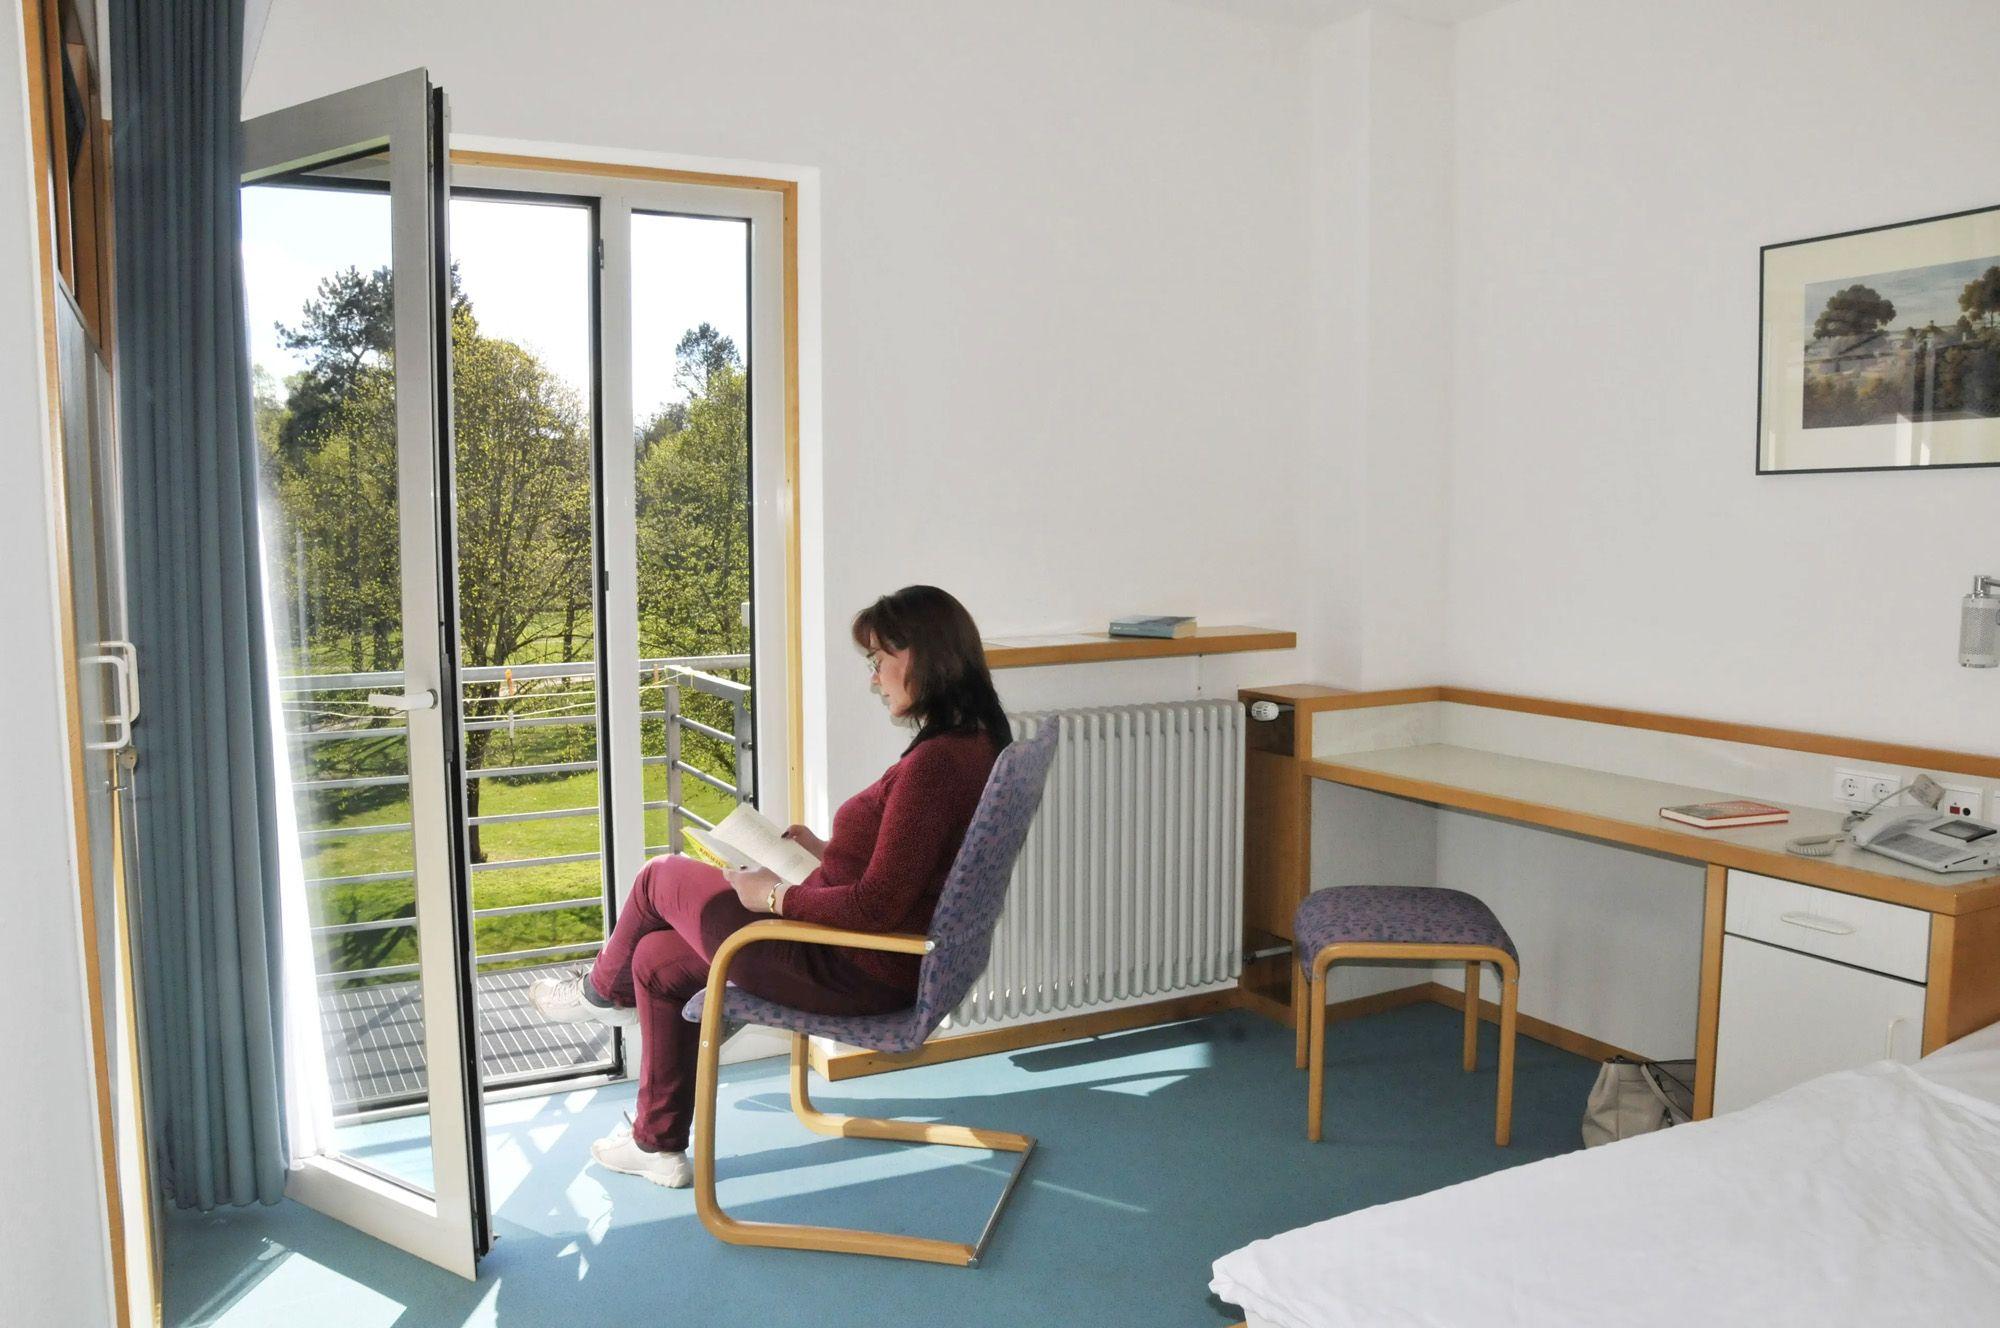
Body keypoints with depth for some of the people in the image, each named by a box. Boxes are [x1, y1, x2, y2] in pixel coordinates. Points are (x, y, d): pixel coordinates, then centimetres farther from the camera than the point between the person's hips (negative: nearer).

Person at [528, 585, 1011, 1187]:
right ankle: (658, 1144, 31)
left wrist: (776, 895, -13)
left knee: (661, 877, 10)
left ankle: (604, 990, 41)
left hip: (855, 973, -9)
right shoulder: (972, 744, 3)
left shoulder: (935, 762, -27)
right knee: (657, 958, 18)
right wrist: (829, 853, 10)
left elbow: (877, 907, -27)